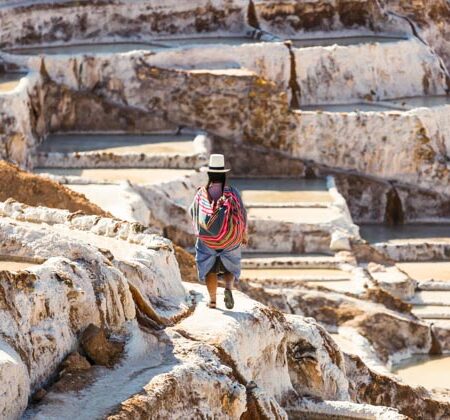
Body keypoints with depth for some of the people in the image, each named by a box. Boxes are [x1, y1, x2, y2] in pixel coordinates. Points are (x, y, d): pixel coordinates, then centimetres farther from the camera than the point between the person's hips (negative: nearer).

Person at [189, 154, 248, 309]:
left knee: (210, 268, 14)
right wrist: (245, 234, 12)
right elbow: (242, 214, -3)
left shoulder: (201, 194, -6)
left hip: (207, 238, 0)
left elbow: (193, 212, 7)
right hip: (230, 238, 0)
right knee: (230, 267, 16)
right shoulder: (232, 192, -8)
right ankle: (228, 289, -11)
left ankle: (212, 299, 5)